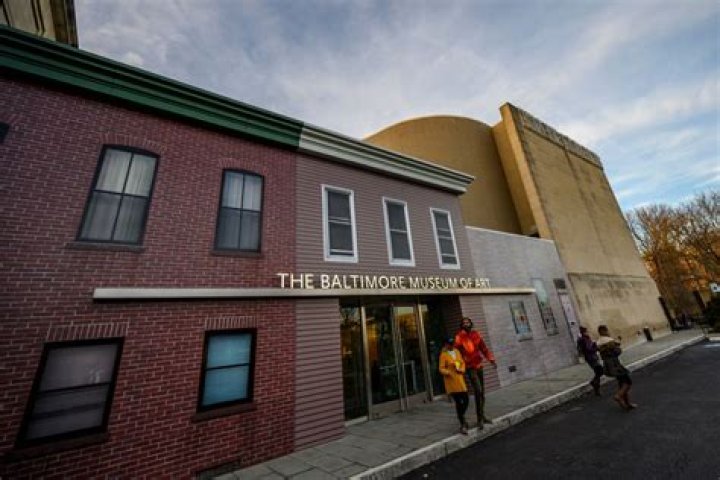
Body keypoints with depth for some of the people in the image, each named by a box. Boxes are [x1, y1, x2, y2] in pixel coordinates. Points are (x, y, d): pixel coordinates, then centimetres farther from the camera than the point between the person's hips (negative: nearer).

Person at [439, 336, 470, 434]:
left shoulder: (457, 351, 7)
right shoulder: (444, 355, -11)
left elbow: (462, 362, 13)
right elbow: (441, 368, -10)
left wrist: (462, 370, -6)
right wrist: (447, 372, -29)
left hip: (460, 379, 6)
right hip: (451, 381, -6)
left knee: (466, 400, 8)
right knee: (458, 402, -1)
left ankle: (461, 418, 34)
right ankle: (462, 424, 15)